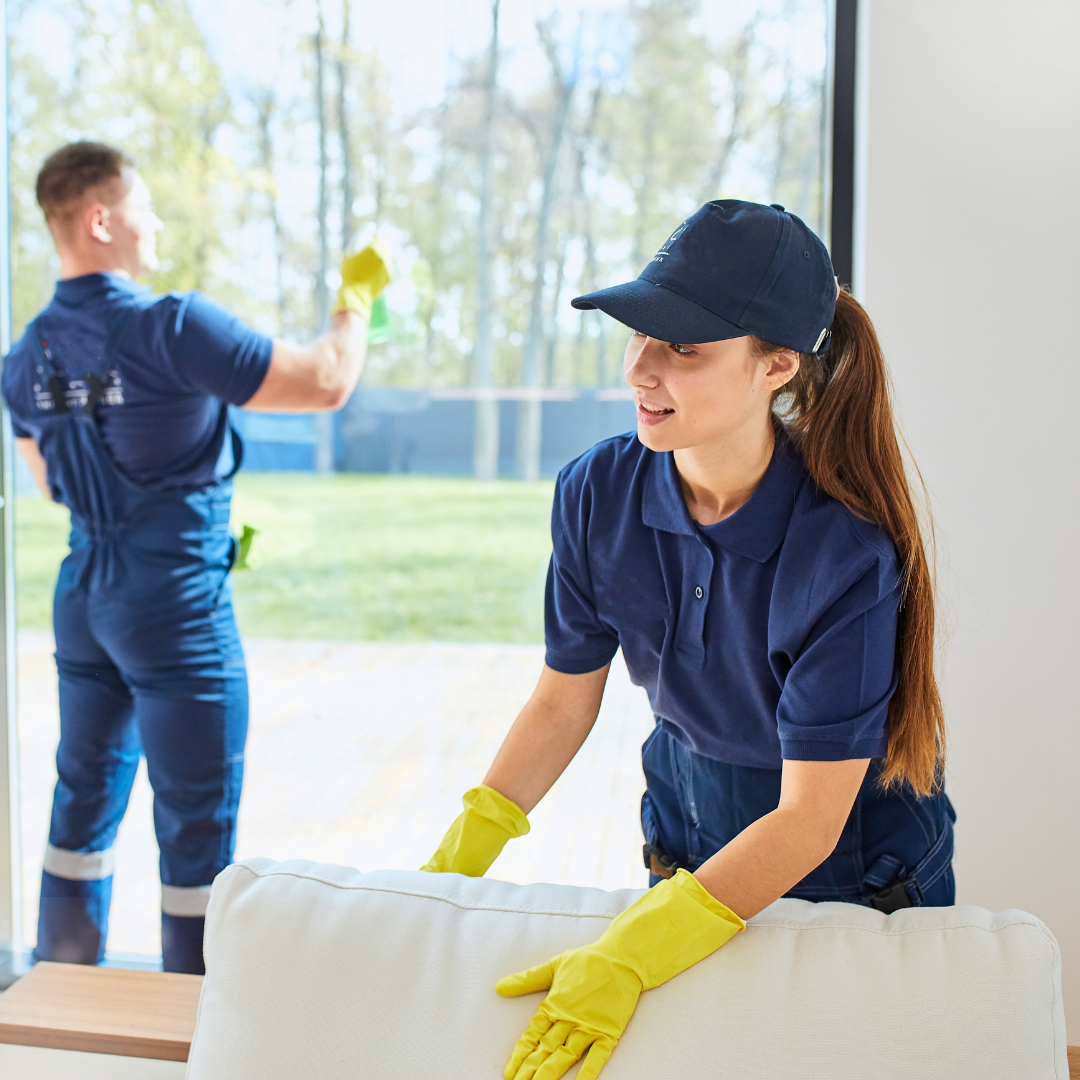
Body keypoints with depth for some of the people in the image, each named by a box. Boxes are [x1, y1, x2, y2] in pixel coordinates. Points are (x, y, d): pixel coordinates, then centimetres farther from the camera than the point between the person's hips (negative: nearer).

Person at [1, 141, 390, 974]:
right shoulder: (171, 329, -19)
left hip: (85, 599, 8)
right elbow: (326, 382, -18)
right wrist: (358, 294, -1)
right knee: (197, 821, 4)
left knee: (87, 798, 20)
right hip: (177, 606, -8)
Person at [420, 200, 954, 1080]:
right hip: (690, 828, 4)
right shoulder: (598, 494, -17)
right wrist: (456, 862, -8)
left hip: (854, 872, -3)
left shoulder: (846, 553, -31)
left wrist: (627, 960, -33)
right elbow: (565, 701, -4)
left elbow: (810, 817, -28)